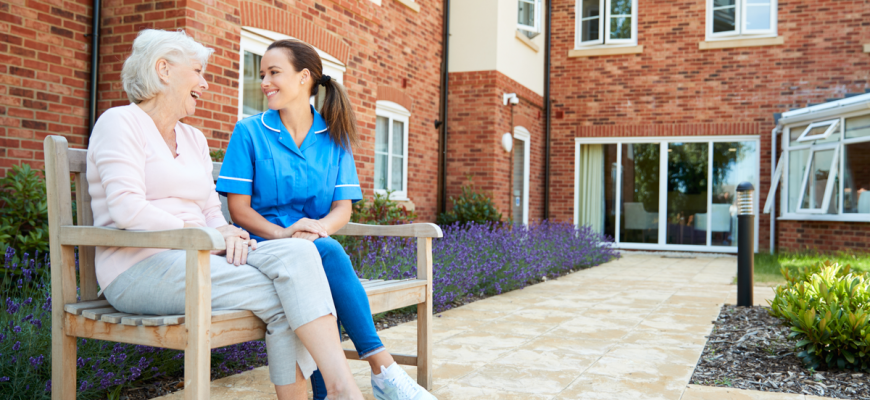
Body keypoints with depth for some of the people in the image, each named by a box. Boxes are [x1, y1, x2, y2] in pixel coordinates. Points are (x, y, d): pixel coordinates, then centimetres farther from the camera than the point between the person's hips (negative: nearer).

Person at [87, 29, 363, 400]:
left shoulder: (194, 138, 23)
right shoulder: (120, 122, -1)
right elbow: (127, 210, -15)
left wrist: (225, 232, -4)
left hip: (191, 258, 7)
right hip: (140, 268, -6)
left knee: (297, 252, -22)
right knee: (282, 297, -24)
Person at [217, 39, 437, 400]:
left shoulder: (334, 137, 13)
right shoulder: (248, 132, 7)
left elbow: (343, 207, 5)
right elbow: (239, 208, 0)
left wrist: (317, 228, -19)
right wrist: (284, 234, -19)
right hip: (264, 246, -2)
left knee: (324, 250, -37)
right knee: (327, 253, -35)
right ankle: (382, 368, -33)